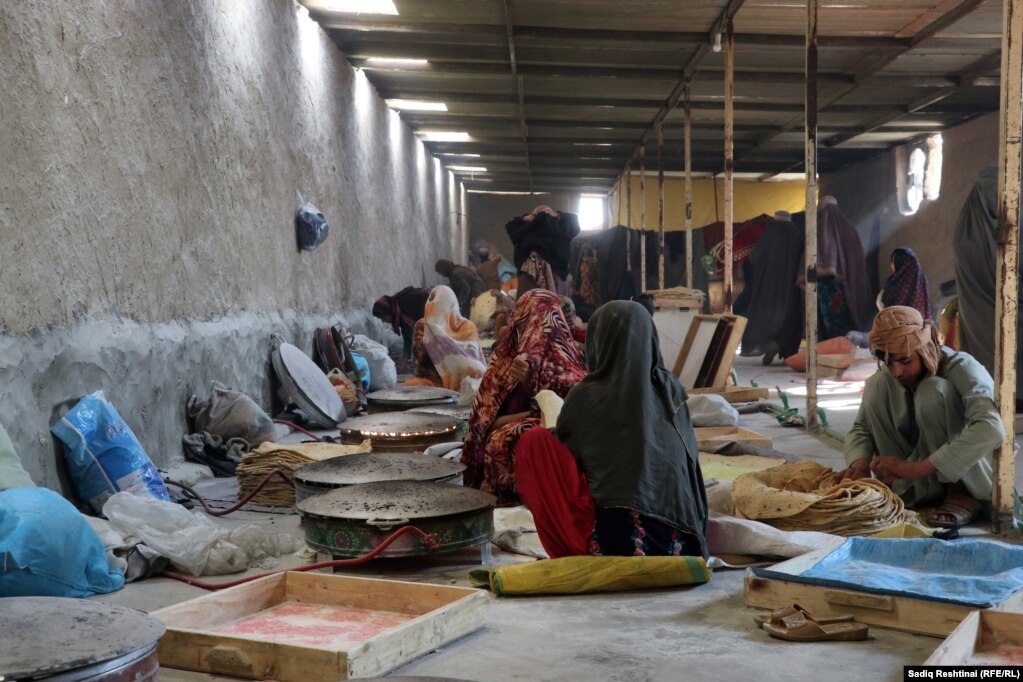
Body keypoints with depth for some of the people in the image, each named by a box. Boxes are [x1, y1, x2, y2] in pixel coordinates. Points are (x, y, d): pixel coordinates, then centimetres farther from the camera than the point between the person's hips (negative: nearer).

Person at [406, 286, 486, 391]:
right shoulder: (422, 325, 7)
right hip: (430, 379, 2)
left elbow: (471, 356, -15)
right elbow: (419, 357, 0)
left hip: (459, 380, -1)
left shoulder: (467, 327, 1)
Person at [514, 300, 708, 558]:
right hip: (676, 541, 5)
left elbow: (559, 453, 14)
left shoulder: (585, 397, -4)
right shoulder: (671, 390, 3)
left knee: (534, 440, 4)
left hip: (613, 539, -4)